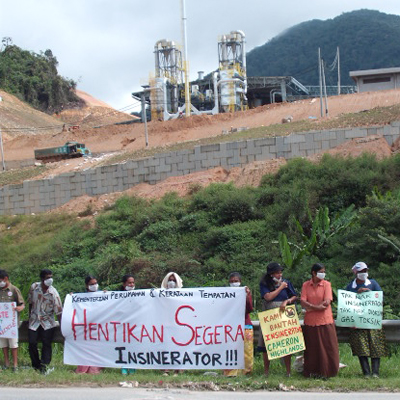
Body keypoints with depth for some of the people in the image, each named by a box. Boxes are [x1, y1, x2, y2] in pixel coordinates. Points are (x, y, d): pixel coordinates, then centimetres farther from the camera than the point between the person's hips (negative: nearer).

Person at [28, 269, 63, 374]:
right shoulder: (34, 287, -7)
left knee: (46, 343, -9)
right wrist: (30, 315, 14)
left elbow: (59, 312, -13)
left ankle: (44, 366, -3)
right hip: (34, 320, 2)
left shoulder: (53, 293, -16)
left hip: (48, 322, -2)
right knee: (32, 343, -5)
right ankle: (36, 366, 11)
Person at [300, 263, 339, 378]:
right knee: (312, 348, 5)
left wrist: (310, 307, -7)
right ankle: (312, 372, 13)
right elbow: (303, 302, -3)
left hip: (325, 321, -1)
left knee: (327, 347, -1)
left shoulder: (326, 284, 2)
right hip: (310, 321, 1)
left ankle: (326, 372, 7)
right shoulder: (306, 285, 7)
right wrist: (316, 307, -15)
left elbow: (327, 302, -9)